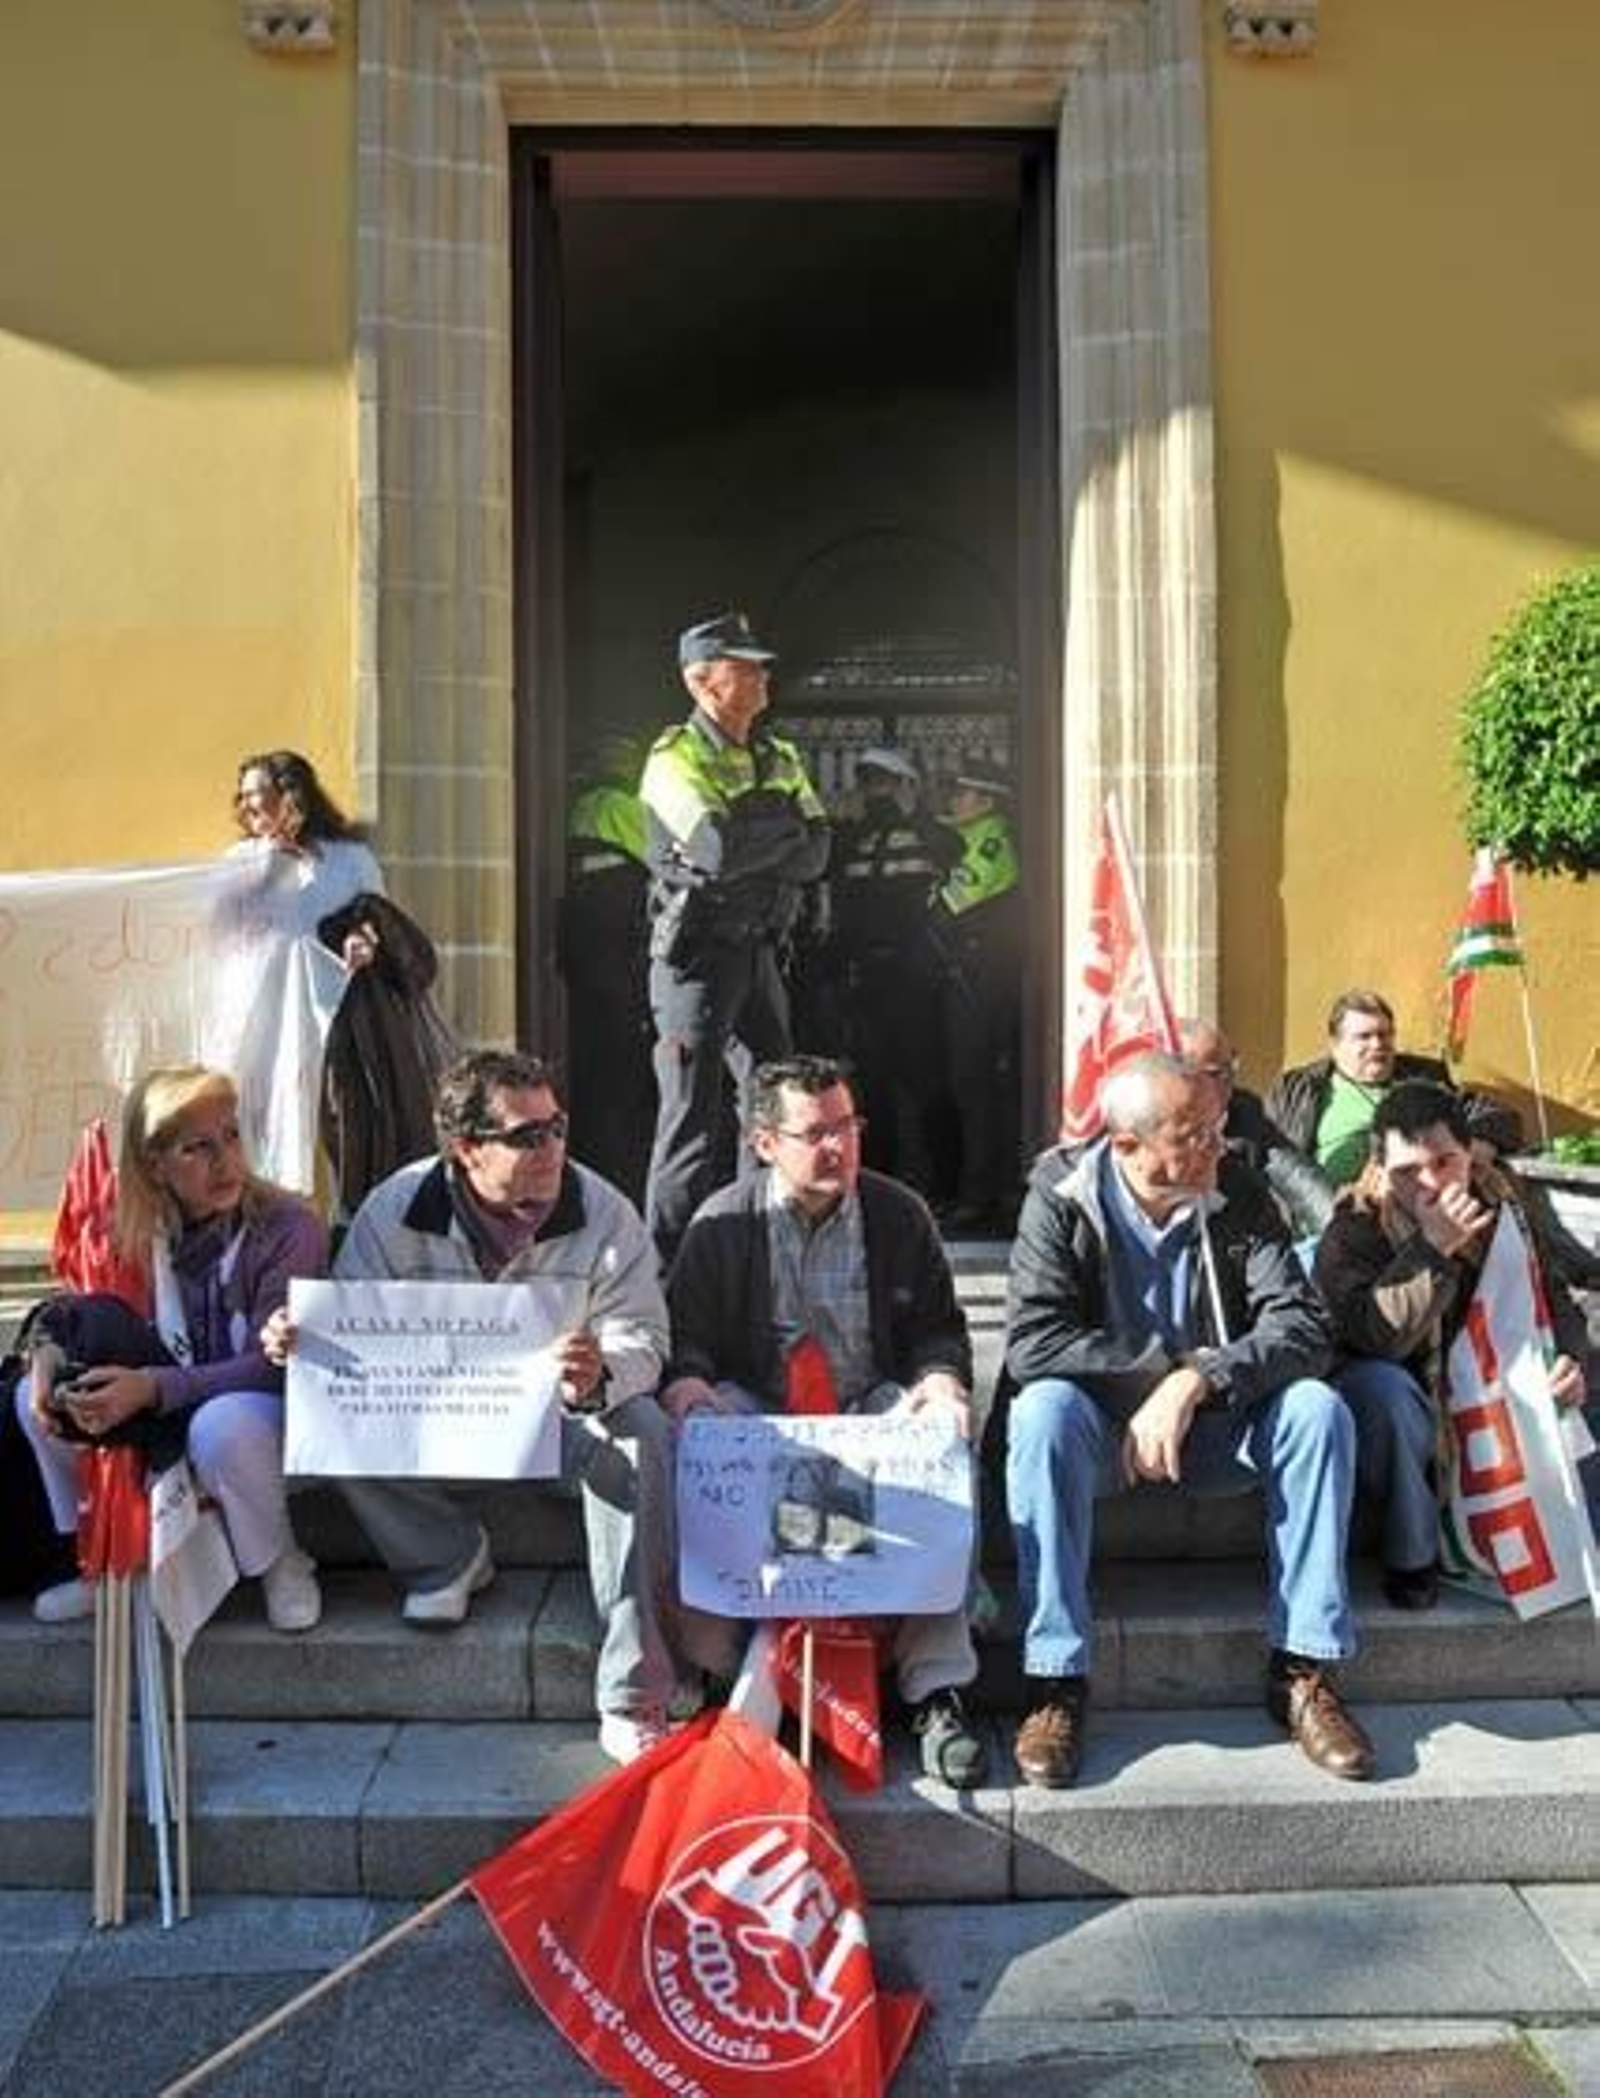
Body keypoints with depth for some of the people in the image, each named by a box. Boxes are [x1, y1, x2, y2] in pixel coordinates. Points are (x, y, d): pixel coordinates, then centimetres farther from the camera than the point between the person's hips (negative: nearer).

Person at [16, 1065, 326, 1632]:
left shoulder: (289, 1227, -21)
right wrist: (48, 1354, -15)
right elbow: (75, 1308, 9)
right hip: (178, 1412, 6)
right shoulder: (145, 1227, -4)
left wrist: (151, 1388, -34)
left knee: (222, 1426, -38)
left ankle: (282, 1567, -9)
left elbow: (272, 1367, -24)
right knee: (35, 1396, -4)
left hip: (280, 1414, -6)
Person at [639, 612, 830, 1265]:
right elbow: (719, 848, -25)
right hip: (695, 951, -7)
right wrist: (782, 831, -8)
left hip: (760, 948, 7)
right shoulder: (674, 759, -9)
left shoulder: (780, 758, 13)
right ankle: (669, 1260, 4)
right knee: (692, 1112, -5)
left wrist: (751, 844, -14)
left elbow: (816, 852, 2)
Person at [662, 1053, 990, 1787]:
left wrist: (942, 1380, -13)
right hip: (758, 1412, 0)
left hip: (872, 1410, 1)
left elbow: (938, 1329, 10)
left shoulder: (898, 1213, 7)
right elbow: (684, 1330, 4)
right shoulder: (722, 1221, 4)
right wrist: (686, 1381, -20)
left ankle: (936, 1691, -26)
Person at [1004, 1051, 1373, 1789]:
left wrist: (1196, 1383, -29)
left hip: (1211, 1427, 2)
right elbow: (1031, 1345, -22)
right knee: (1043, 1411, -34)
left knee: (1318, 1409, -24)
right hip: (1102, 1428, -2)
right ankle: (1056, 1678, -27)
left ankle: (1303, 1668, -15)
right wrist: (1182, 1361, -23)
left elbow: (1302, 1327, -14)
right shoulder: (1060, 1198, -12)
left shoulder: (1239, 1198, -6)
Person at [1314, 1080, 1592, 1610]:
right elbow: (1370, 1338, -31)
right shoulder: (1354, 1228, -16)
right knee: (1379, 1386, -36)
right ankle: (1412, 1558, -16)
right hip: (1411, 1409, -5)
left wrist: (1572, 1358, -10)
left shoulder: (1500, 1207, -1)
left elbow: (1552, 1299, 13)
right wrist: (1432, 1249, -39)